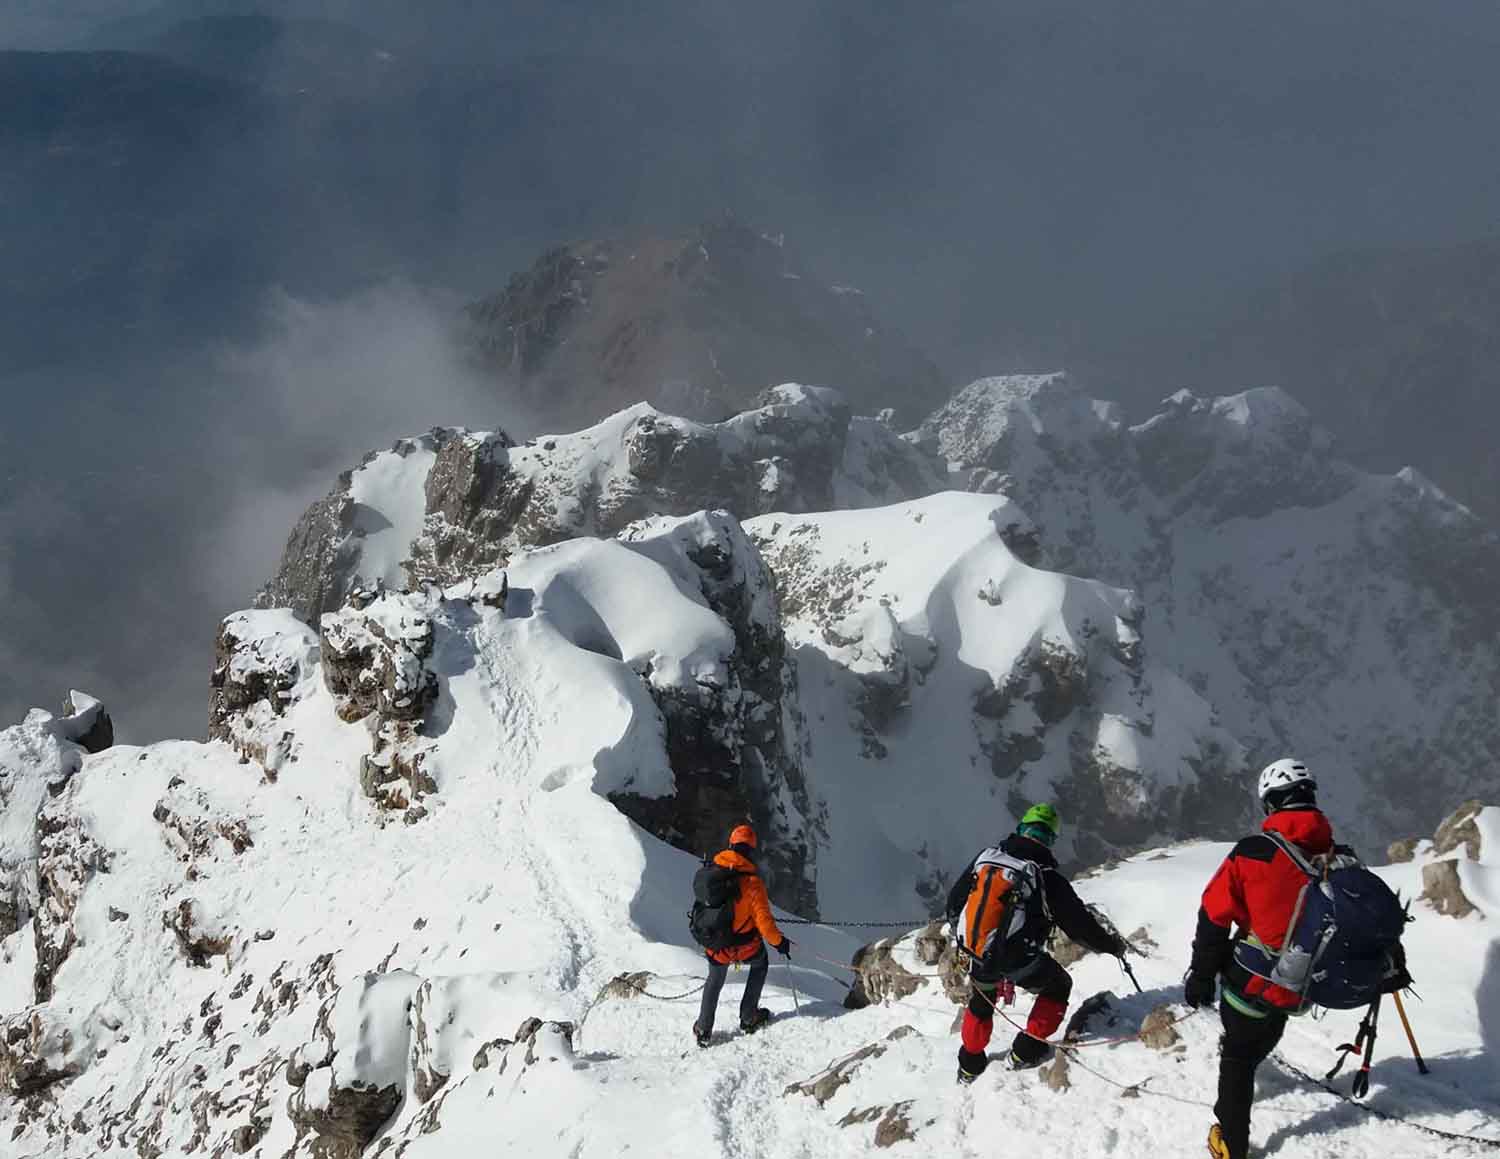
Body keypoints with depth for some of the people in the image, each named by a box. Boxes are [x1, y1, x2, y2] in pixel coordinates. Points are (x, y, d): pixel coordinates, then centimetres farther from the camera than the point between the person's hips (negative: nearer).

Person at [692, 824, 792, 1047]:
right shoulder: (752, 881, -23)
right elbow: (763, 920, -21)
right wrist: (779, 941, -3)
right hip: (745, 946, -3)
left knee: (715, 981, 29)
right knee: (760, 964, 30)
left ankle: (703, 1030, 30)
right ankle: (748, 1018, 32)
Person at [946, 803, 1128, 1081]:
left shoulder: (985, 857, -1)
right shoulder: (1047, 876, -15)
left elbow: (955, 900, 9)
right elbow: (1079, 922, -8)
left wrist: (959, 929, 29)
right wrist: (1111, 945, 9)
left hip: (978, 954, 5)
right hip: (1019, 960, -5)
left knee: (982, 999, 31)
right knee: (1058, 986, 22)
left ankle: (970, 1065, 40)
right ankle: (1026, 1052, 18)